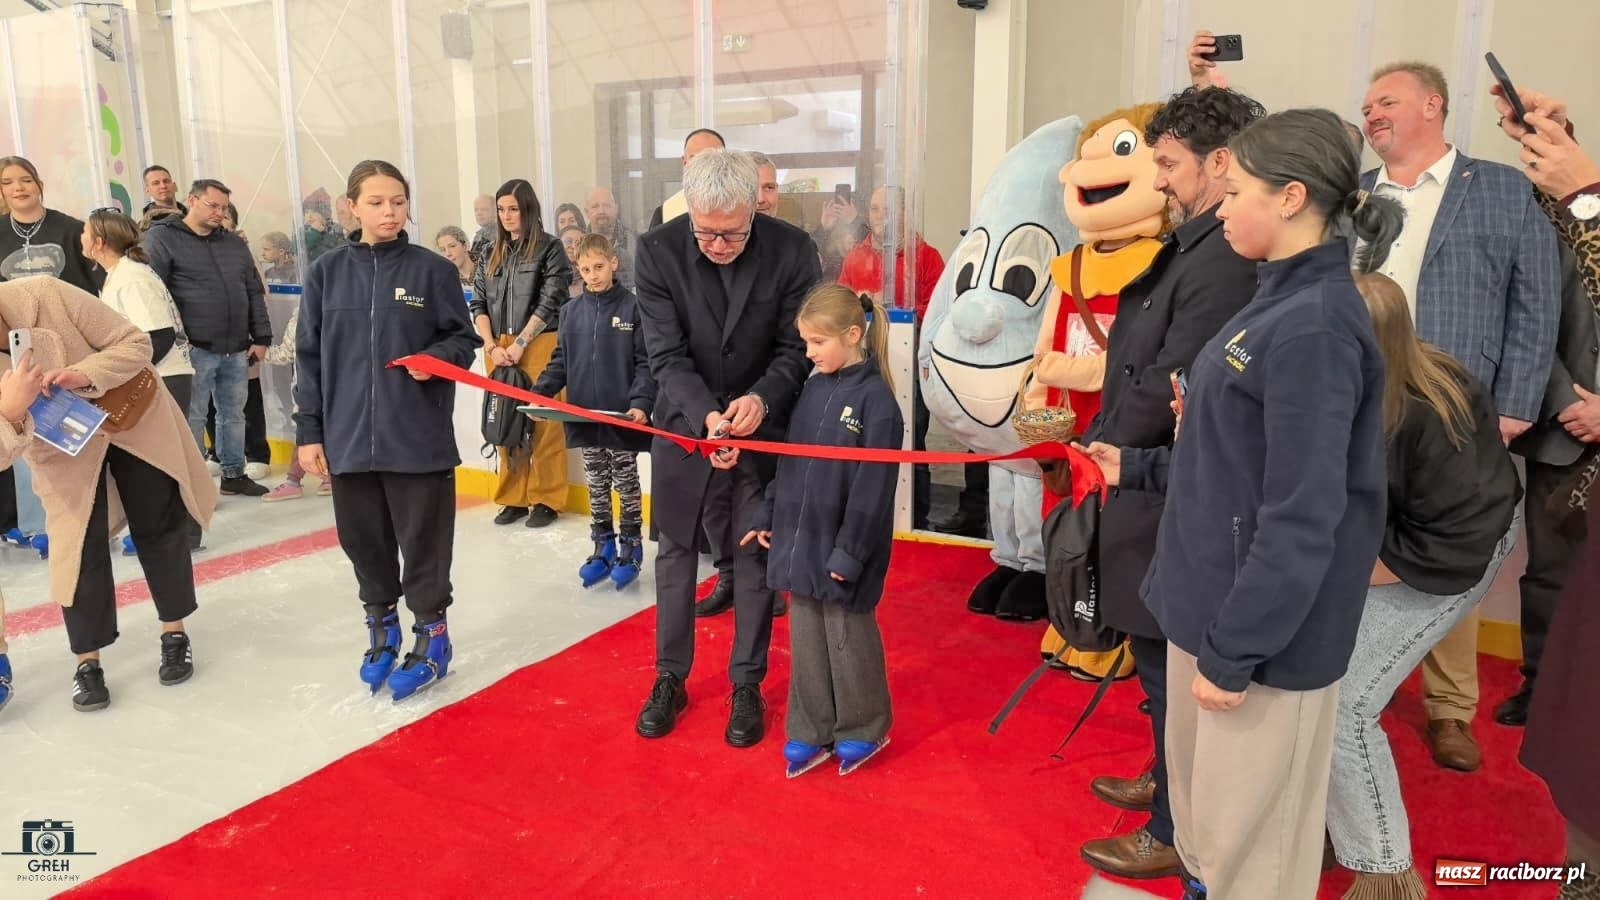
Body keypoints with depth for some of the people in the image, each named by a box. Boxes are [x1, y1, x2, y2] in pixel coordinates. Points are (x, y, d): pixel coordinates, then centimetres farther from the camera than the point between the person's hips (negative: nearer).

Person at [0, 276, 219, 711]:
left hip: (134, 416, -1)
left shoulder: (44, 296, -29)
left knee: (160, 528, 7)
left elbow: (135, 342, -21)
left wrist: (85, 375, -37)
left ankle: (174, 633, 27)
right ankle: (87, 662, 16)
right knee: (79, 546, -3)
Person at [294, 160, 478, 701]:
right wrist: (309, 432, 4)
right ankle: (381, 626, 33)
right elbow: (309, 357, 7)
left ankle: (431, 633, 22)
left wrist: (438, 358, -19)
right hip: (348, 438, 3)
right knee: (363, 539, 13)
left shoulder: (433, 269, -3)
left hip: (419, 437, -2)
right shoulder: (327, 274, 4)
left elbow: (463, 338, 3)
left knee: (423, 539, 5)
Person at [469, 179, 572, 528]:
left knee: (543, 423, -4)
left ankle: (545, 500, 5)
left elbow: (549, 302, -7)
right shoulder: (493, 253, 15)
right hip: (497, 348, 5)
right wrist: (492, 346, -3)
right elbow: (478, 303, 12)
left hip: (539, 344, -5)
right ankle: (513, 498, 16)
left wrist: (520, 343, -11)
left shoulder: (550, 248, 0)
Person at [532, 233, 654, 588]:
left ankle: (631, 546, 21)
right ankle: (603, 546, 25)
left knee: (626, 482, 9)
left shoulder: (633, 307, -7)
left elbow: (646, 362, -9)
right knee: (596, 485, 13)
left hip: (622, 418, -4)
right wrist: (540, 392, -5)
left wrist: (641, 403, -20)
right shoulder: (571, 311, 5)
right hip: (584, 418, 4)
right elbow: (560, 361, 9)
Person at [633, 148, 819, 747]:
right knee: (676, 550, 11)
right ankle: (670, 677, 28)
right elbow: (668, 356, -16)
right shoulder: (657, 250, -16)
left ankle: (747, 685, 24)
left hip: (763, 422, 0)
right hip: (684, 420, 1)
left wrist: (762, 400, -28)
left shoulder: (792, 250, -16)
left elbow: (796, 349, -10)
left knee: (756, 555, 7)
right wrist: (706, 417, -32)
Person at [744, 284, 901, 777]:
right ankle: (810, 732, 27)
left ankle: (863, 729, 28)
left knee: (848, 640, 8)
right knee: (805, 641, 14)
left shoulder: (875, 398, -15)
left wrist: (848, 552, -17)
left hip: (841, 551, -7)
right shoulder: (813, 388, 7)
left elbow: (872, 486, -17)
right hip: (800, 541, 7)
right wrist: (767, 516, 12)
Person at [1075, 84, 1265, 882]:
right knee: (1166, 657, 23)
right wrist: (1107, 439, 1)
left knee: (1171, 664, 6)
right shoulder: (1194, 247, 9)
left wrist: (1101, 445, -9)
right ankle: (1171, 783, 43)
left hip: (1174, 500, -10)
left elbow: (1168, 389, -25)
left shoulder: (1223, 262, -24)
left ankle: (1177, 832, 24)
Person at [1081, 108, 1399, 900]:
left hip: (1261, 629, -9)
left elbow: (1301, 519, -23)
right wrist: (1139, 468, 17)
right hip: (1214, 600, 9)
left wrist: (1233, 652, -19)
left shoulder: (1313, 328, -21)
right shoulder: (1279, 304, 8)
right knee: (1203, 804, 25)